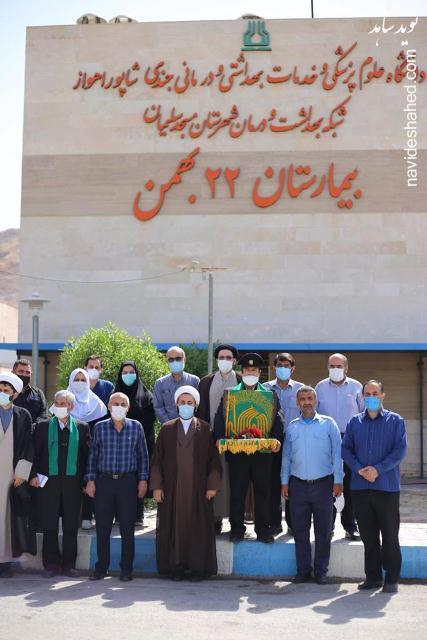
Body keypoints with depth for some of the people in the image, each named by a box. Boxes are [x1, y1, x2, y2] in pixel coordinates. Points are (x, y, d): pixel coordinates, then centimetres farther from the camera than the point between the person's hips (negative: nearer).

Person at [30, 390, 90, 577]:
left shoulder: (82, 428, 7)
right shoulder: (43, 426, 6)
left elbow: (87, 455, 6)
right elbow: (35, 452, 4)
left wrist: (85, 480, 0)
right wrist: (34, 475, -6)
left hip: (73, 482, 0)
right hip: (48, 481, 0)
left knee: (71, 526, 5)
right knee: (49, 526, 3)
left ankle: (68, 565, 14)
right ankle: (51, 564, 12)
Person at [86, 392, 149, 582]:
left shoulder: (136, 427, 5)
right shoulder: (100, 427, 5)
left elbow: (143, 455, 8)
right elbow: (93, 455, 8)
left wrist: (143, 480, 2)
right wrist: (90, 480, 3)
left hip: (128, 481, 0)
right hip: (104, 481, 1)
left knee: (127, 528, 2)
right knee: (102, 527, 3)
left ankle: (126, 569, 10)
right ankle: (101, 567, 13)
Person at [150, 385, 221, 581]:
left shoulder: (204, 429, 5)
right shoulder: (167, 429, 7)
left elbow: (213, 459, 3)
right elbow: (157, 459, 5)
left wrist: (212, 485, -4)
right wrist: (156, 486, -2)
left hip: (198, 488, -1)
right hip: (172, 488, 1)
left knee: (198, 526, 0)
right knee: (174, 526, 2)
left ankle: (197, 567, 8)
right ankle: (175, 566, 10)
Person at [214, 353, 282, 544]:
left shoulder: (270, 395, 10)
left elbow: (277, 421, 5)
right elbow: (220, 419, 5)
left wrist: (276, 439, -13)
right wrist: (220, 438, -11)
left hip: (263, 450, 0)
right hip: (236, 450, 0)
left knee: (263, 490, 5)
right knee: (237, 491, 3)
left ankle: (263, 528, 13)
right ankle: (237, 528, 12)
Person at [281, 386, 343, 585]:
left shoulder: (328, 424, 2)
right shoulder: (292, 426, 10)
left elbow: (337, 453, 1)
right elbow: (286, 456, 13)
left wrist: (338, 480, -4)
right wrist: (284, 482, 8)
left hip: (323, 484, -2)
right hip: (298, 484, 2)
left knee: (323, 530, 3)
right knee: (300, 530, 5)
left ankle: (321, 571, 12)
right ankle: (303, 570, 13)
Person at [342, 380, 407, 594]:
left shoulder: (395, 421, 2)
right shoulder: (355, 422, 11)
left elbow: (400, 450, -6)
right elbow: (346, 449, 6)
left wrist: (378, 469, -16)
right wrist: (359, 469, -10)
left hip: (387, 486, -3)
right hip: (360, 486, 3)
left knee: (390, 535, 2)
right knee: (368, 535, 8)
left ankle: (392, 578, 10)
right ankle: (373, 576, 17)